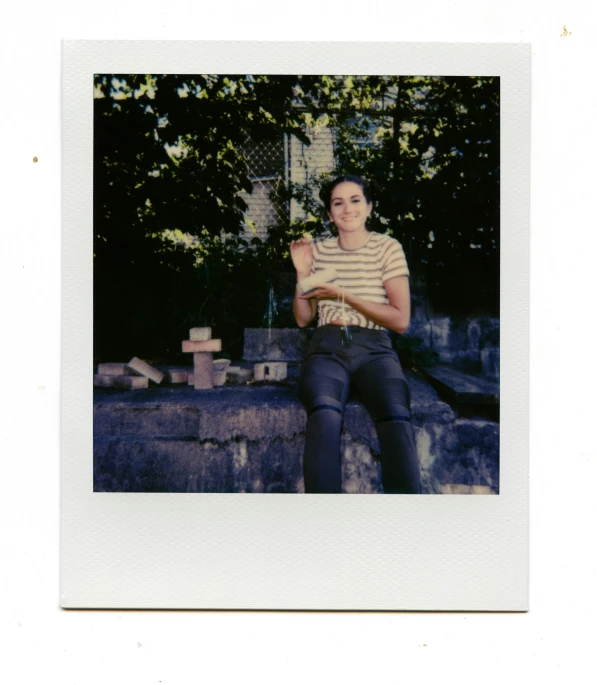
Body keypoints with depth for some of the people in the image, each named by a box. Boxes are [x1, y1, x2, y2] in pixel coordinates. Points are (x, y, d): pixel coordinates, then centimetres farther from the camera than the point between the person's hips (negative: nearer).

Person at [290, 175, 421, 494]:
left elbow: (400, 320, -2)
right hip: (327, 349, 1)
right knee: (324, 415, -36)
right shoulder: (319, 250, 14)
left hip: (374, 350, -1)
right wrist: (302, 273, 2)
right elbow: (303, 318, 18)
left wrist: (344, 295, -9)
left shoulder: (387, 248, 5)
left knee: (397, 420, -36)